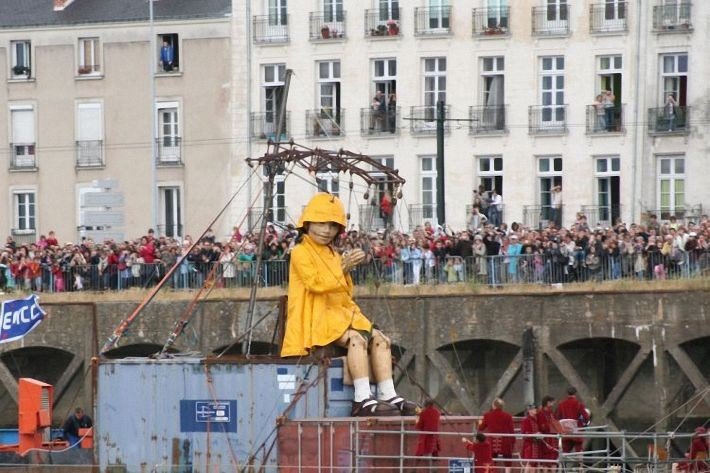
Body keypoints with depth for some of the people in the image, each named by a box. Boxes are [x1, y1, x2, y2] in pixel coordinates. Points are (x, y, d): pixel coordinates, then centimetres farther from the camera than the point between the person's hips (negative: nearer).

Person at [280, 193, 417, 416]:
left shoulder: (332, 254, 24)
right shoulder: (301, 252, -2)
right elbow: (316, 283, -17)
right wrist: (343, 267, -18)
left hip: (338, 314, 9)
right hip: (316, 318, -9)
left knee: (379, 339, -10)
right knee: (356, 339, -31)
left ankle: (388, 396, -17)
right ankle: (362, 400, -39)